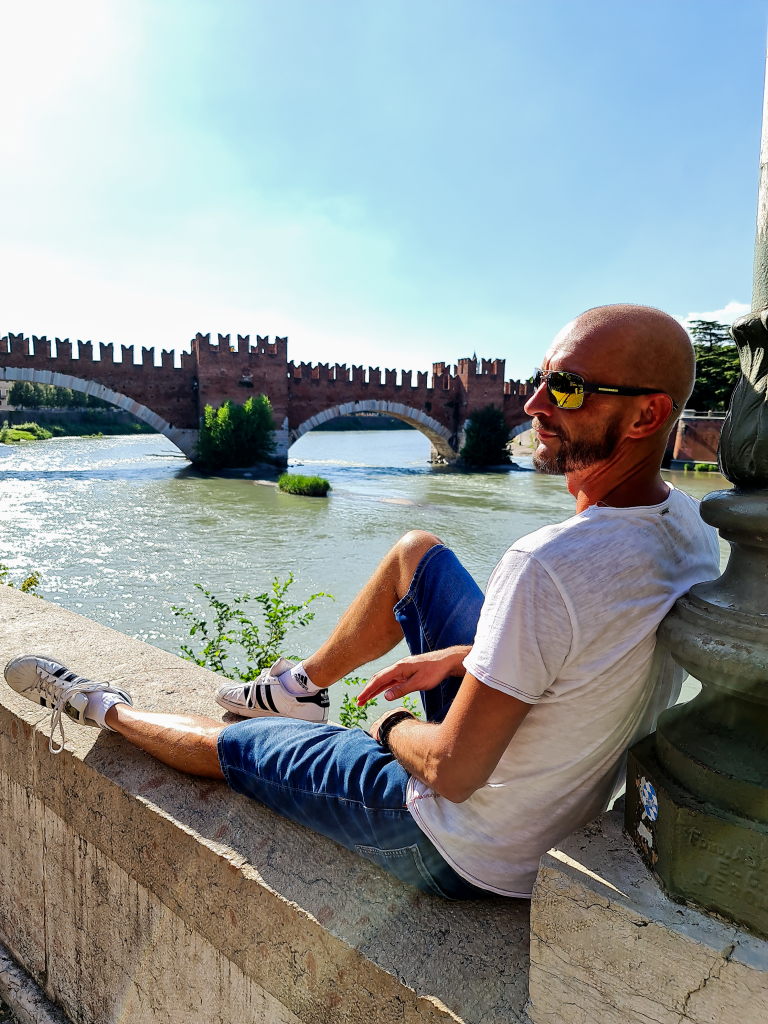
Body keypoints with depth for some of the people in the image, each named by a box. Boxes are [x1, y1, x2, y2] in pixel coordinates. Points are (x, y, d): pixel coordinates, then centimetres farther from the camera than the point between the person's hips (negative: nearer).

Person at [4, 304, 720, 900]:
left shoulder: (548, 566, -38)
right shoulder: (690, 526, -8)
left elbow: (453, 771, -30)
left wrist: (393, 730, -7)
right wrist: (459, 658, 5)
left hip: (465, 852, -7)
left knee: (229, 745, 9)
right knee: (415, 552, 10)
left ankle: (105, 710, 40)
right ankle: (302, 687, 30)